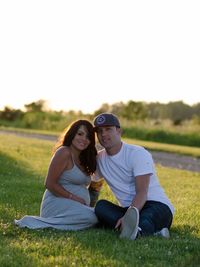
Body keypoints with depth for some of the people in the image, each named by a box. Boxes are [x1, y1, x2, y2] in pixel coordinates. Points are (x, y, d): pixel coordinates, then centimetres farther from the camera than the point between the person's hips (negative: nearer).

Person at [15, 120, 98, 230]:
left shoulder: (82, 158, 19)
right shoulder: (64, 152, -9)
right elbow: (50, 184, -15)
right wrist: (74, 198, -18)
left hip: (76, 206, 9)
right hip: (57, 204, -9)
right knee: (91, 217, -31)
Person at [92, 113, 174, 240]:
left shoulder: (138, 153, -7)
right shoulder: (99, 159, 13)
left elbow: (141, 193, -18)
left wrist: (128, 217, -35)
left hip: (157, 205, -4)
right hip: (128, 209, 5)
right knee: (101, 206, -26)